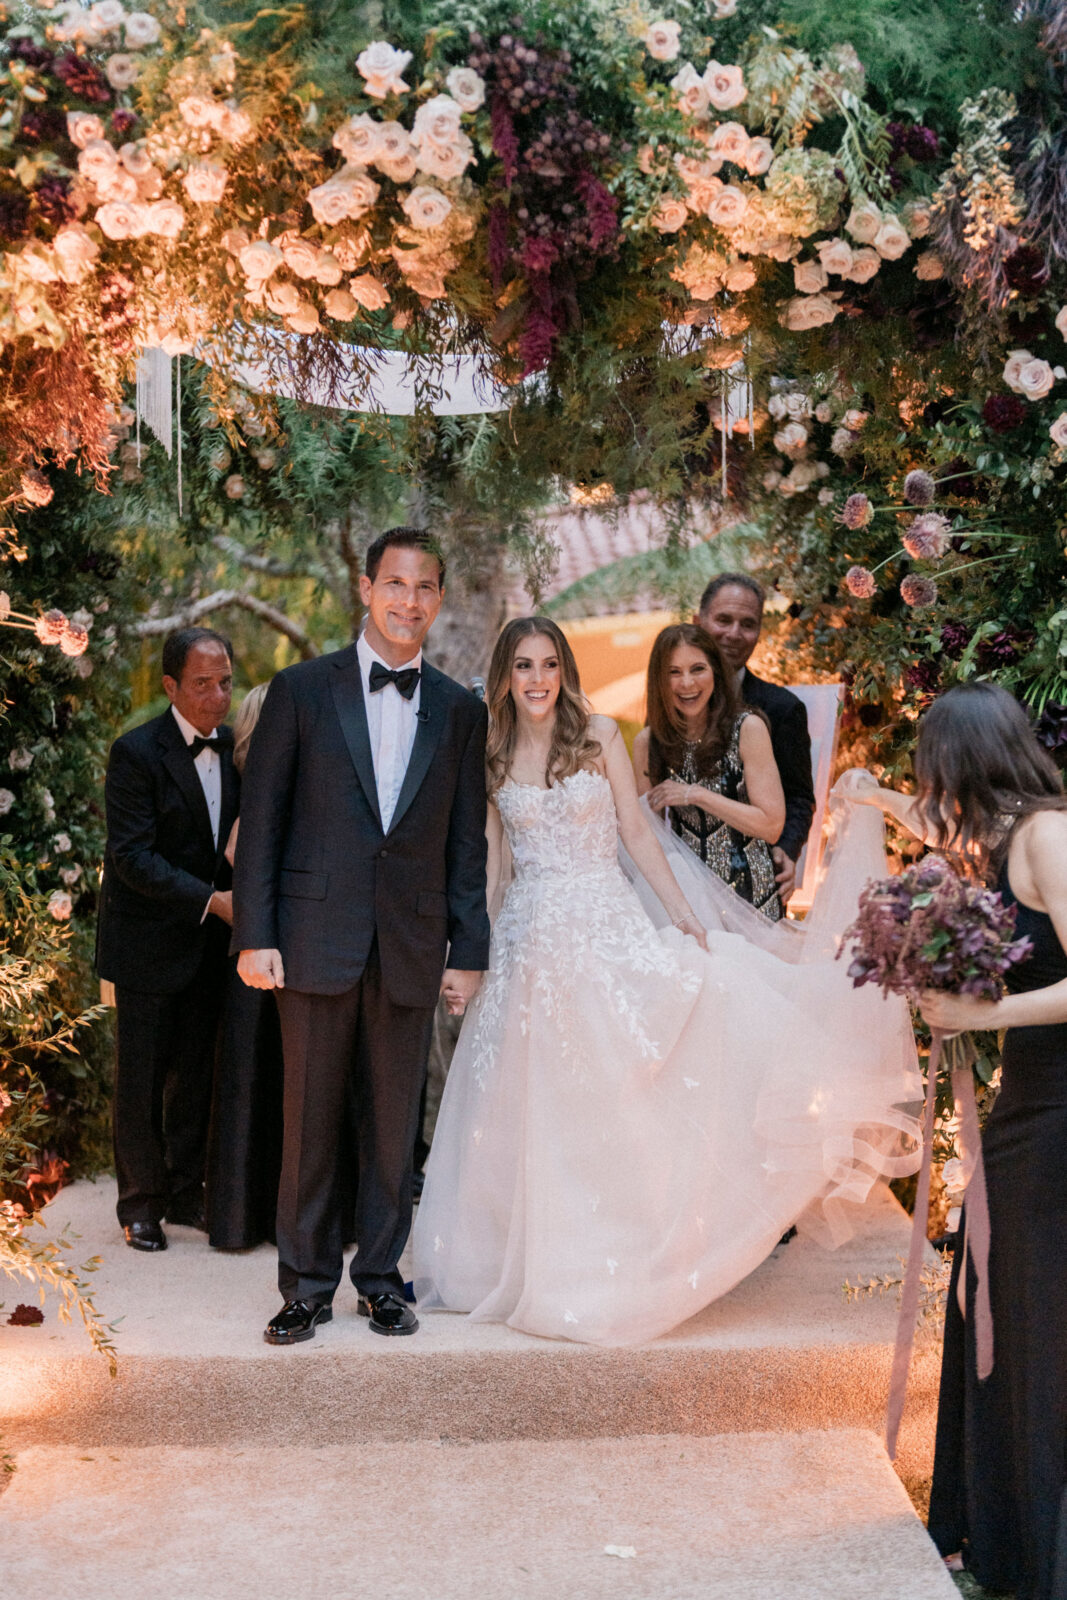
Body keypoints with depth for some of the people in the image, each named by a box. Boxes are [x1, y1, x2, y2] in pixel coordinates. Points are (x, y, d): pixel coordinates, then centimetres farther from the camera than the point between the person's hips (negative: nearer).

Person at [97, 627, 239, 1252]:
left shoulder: (232, 746, 5)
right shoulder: (137, 752, -14)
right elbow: (133, 856, -19)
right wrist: (212, 900, -24)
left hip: (209, 941, 5)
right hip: (149, 939, -5)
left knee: (196, 1072, 12)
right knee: (142, 1076, 3)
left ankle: (186, 1194, 25)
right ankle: (141, 1204, 17)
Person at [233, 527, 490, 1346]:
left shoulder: (460, 711, 8)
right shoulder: (303, 690, 2)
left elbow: (467, 841, 8)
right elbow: (262, 816, 0)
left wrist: (469, 952, 4)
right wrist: (254, 935, -6)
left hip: (412, 946, 2)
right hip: (318, 937, -1)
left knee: (394, 1121, 9)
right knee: (312, 1118, 5)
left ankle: (381, 1274, 23)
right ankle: (308, 1281, 18)